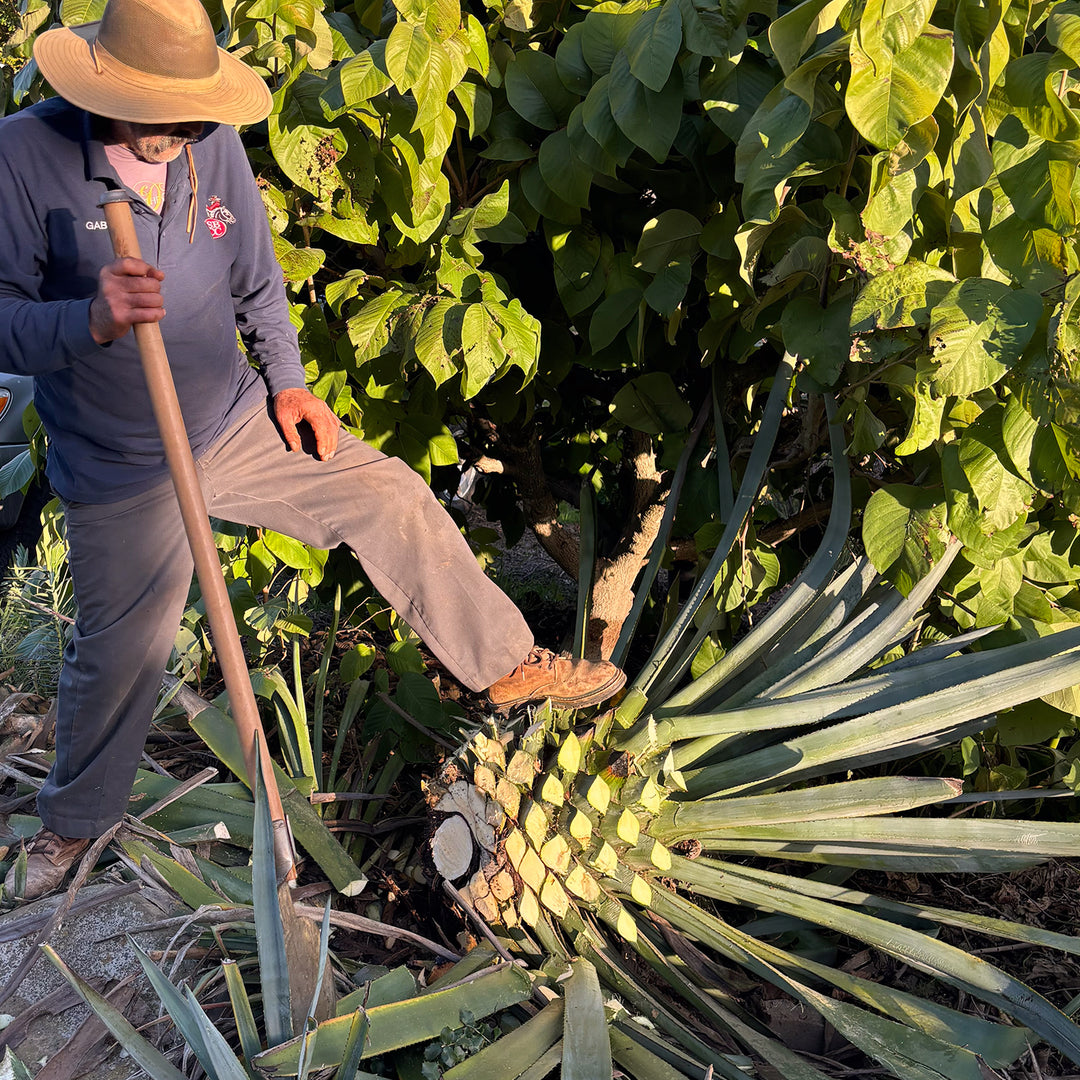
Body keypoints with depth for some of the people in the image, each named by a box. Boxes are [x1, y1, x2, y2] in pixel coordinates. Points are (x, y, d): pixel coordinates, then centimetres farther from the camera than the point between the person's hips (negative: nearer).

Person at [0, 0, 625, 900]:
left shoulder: (215, 146, -4)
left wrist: (287, 380, 2)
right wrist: (94, 321, -39)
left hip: (240, 422, 4)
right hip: (119, 472, -3)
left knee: (393, 498, -3)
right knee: (120, 651, 8)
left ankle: (509, 664, 14)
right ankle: (73, 822, 36)